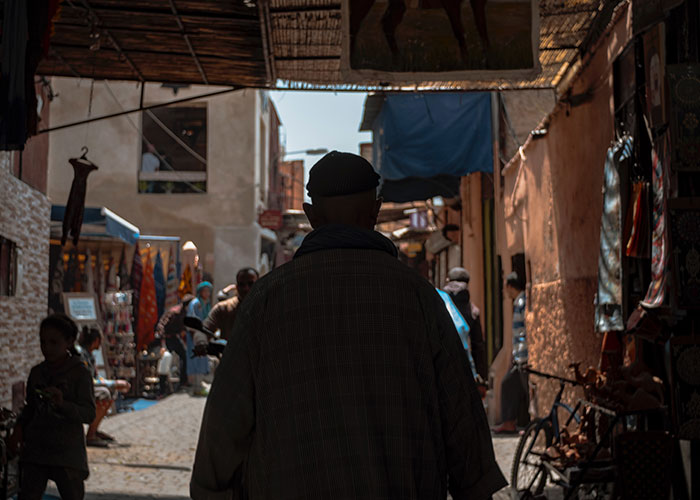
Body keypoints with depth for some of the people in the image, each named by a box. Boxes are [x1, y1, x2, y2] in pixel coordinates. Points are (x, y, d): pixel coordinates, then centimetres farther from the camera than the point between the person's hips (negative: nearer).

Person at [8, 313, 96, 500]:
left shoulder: (80, 373, -8)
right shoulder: (37, 372, 7)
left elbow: (89, 414, -14)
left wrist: (63, 404, -30)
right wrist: (19, 427, 2)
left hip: (68, 452, -4)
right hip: (35, 449, 4)